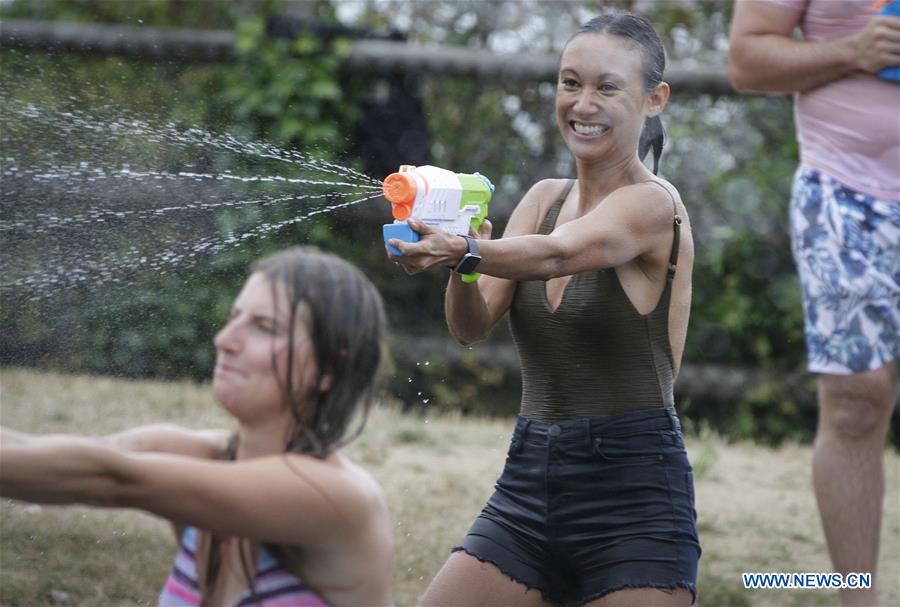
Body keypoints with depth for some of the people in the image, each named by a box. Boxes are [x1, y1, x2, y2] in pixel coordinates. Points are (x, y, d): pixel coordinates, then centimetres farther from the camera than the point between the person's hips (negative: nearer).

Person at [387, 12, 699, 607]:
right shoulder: (545, 198, 10)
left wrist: (465, 250, -48)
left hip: (634, 499, -6)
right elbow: (473, 326, -1)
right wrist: (461, 266, -22)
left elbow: (558, 253, -30)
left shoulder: (654, 204, -9)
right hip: (527, 487, 6)